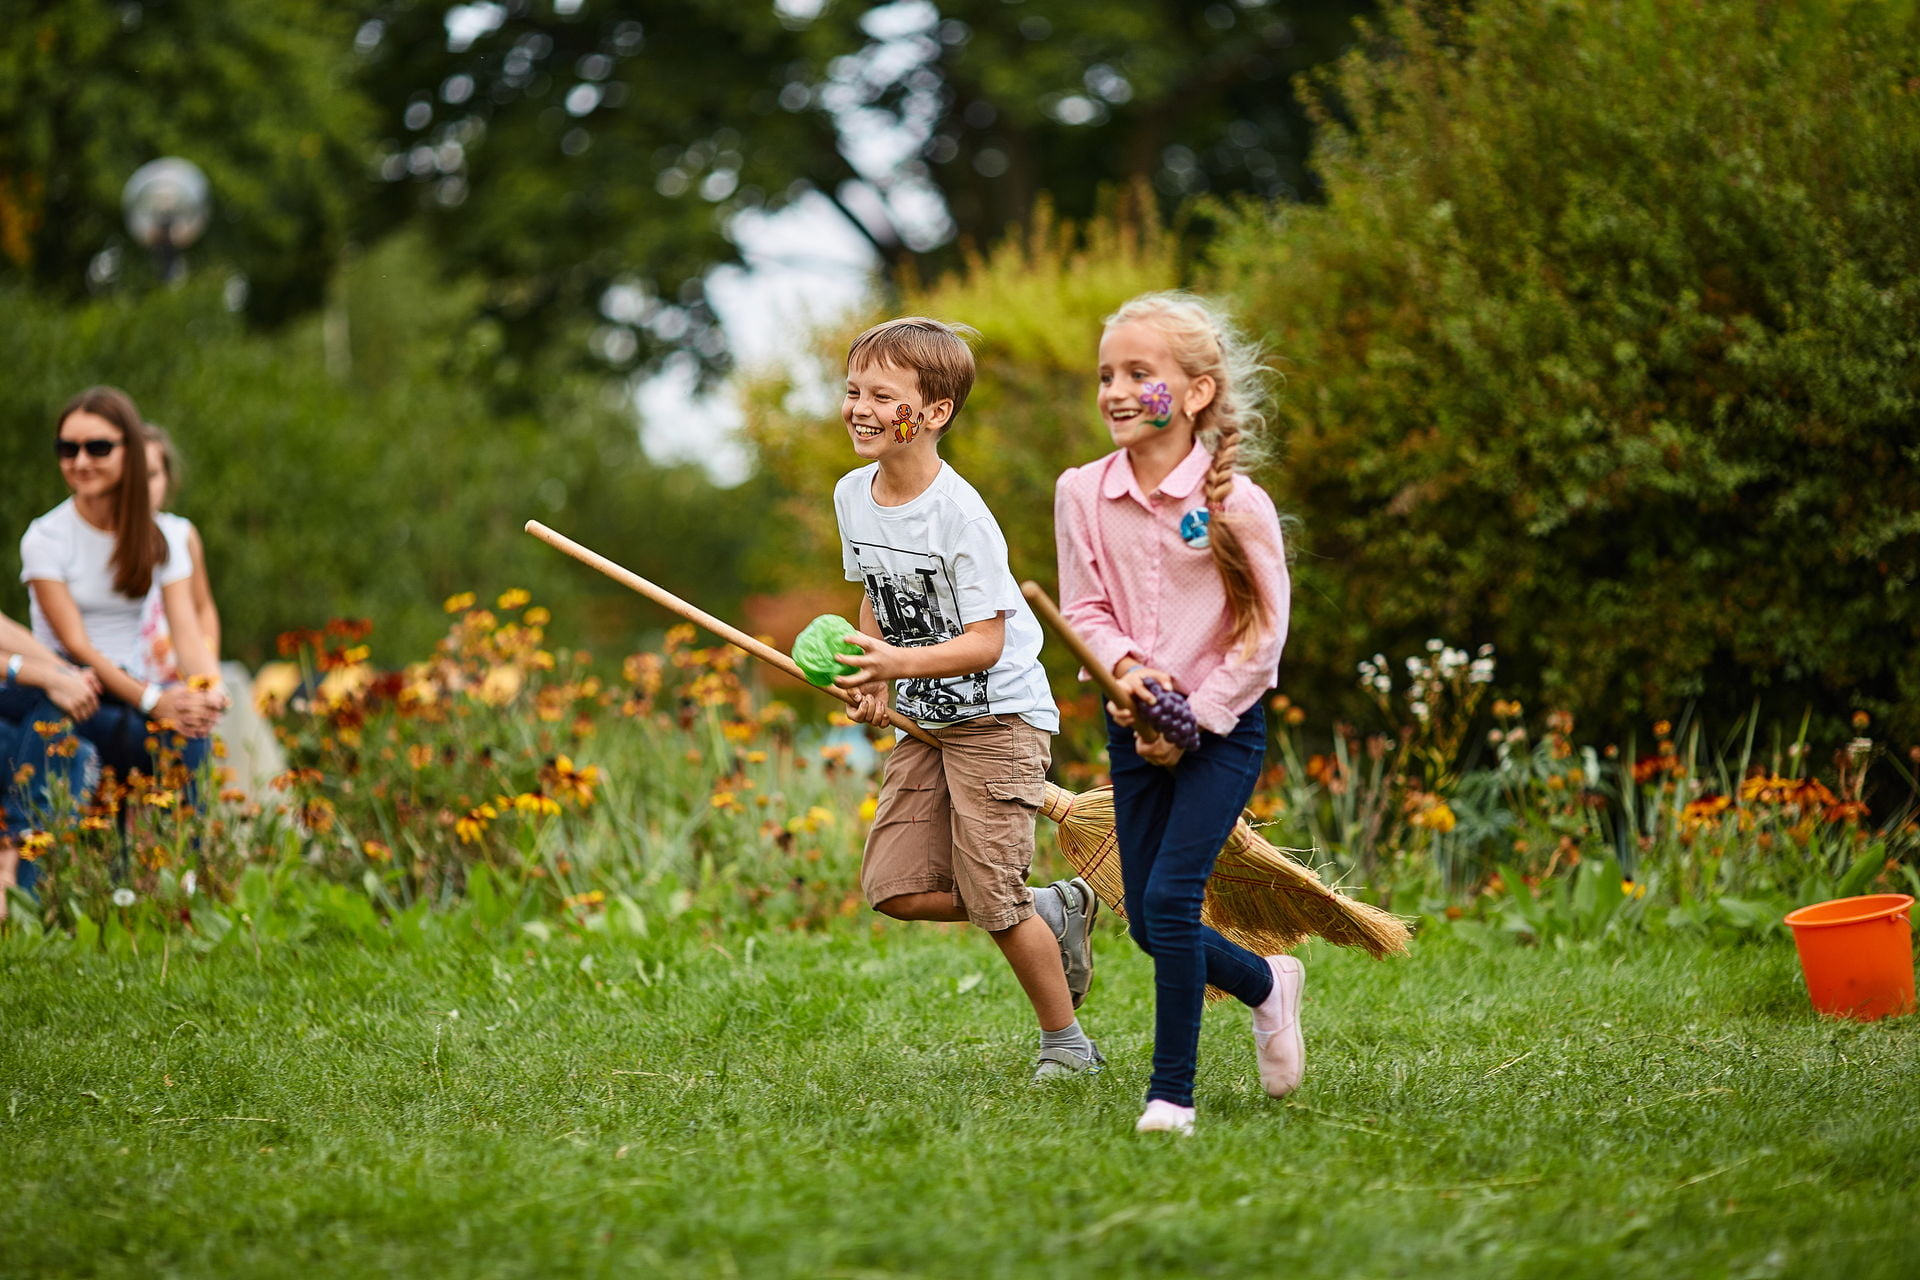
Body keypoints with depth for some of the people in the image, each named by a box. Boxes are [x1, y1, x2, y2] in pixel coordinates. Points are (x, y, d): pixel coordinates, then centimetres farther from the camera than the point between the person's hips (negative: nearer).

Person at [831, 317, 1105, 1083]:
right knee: (894, 888, -3)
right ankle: (1055, 912, 19)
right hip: (926, 723, 7)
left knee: (993, 903, -8)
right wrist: (873, 684, 2)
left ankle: (1067, 1045, 12)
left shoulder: (958, 512, -21)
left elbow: (985, 642, -22)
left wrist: (901, 664, -35)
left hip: (999, 718, -7)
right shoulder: (852, 495, 2)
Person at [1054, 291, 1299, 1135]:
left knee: (1170, 899, -16)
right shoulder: (1083, 494, -3)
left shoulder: (1235, 504, -14)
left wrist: (1195, 721, -13)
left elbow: (1262, 633, -10)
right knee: (1148, 923, 7)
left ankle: (1172, 1092, -6)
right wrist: (1125, 665, -18)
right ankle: (1268, 985, 38)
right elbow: (1084, 610, 2)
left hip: (1223, 726, -5)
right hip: (1133, 723, 5)